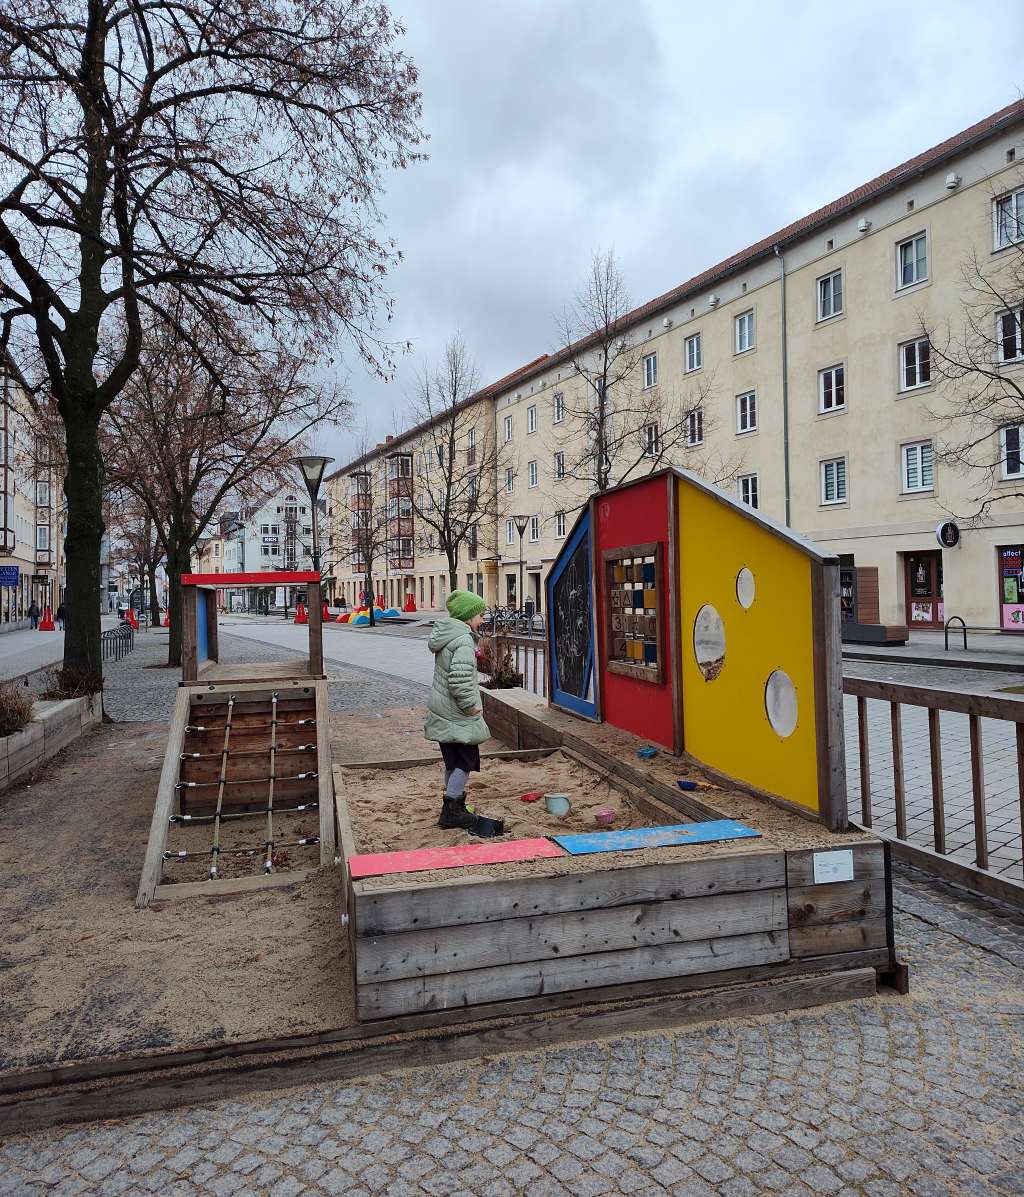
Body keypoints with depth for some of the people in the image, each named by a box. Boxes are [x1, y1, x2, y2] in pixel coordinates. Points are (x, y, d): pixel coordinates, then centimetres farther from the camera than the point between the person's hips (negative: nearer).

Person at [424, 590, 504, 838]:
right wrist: (470, 705, -19)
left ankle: (454, 807, 30)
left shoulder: (444, 634, 9)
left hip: (442, 711, 10)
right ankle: (451, 811, 8)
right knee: (466, 760, 2)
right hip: (457, 715, -10)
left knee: (454, 761, 19)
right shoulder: (464, 641, -21)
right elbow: (459, 679, -30)